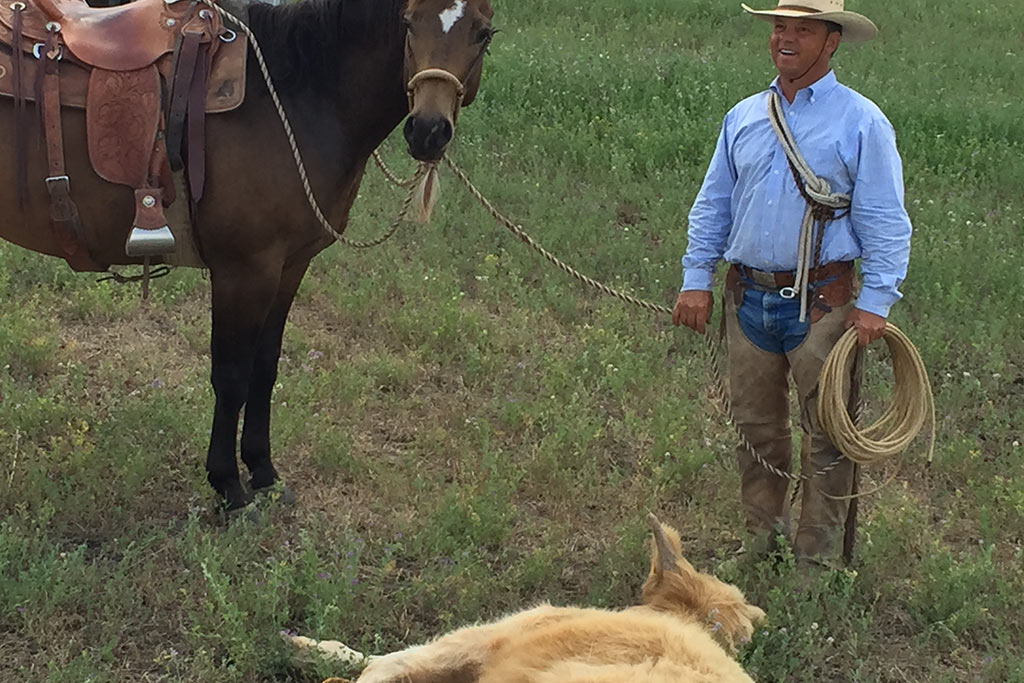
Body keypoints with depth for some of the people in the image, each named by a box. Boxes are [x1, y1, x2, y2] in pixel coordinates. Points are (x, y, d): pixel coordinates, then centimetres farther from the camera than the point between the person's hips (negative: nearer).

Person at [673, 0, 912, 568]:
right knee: (755, 428, 13)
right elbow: (712, 205, 15)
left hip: (822, 303, -4)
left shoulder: (861, 122, -4)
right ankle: (762, 541, 27)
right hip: (748, 300, 5)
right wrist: (696, 278, 6)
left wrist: (875, 301, -12)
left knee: (827, 436, 1)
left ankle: (818, 557, 12)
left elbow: (885, 221, -5)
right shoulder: (743, 117, 10)